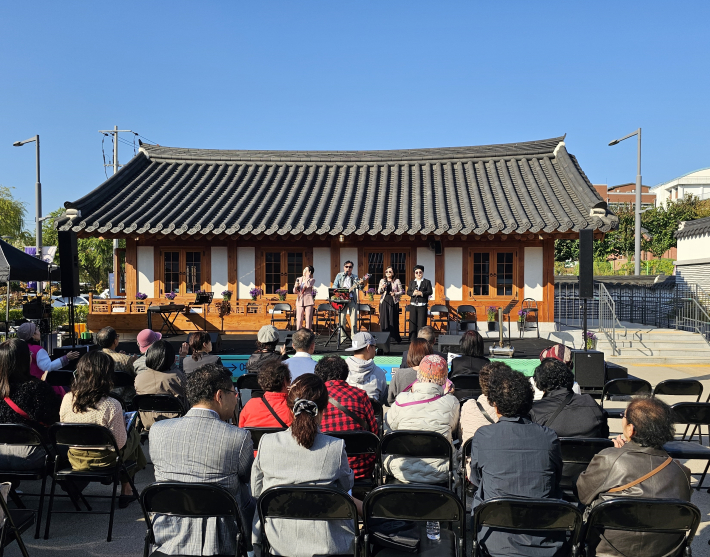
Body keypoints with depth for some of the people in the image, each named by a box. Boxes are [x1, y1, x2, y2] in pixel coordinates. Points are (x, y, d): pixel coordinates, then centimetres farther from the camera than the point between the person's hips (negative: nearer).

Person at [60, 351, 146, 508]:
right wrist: (124, 424, -1)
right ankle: (126, 489, 33)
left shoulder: (67, 399, -13)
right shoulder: (112, 406, -27)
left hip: (75, 460, 5)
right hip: (104, 462, -5)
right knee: (134, 433, 25)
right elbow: (119, 443, -19)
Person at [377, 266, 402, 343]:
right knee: (384, 319, -1)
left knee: (393, 319, -3)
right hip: (384, 301, 2)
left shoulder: (397, 281, 5)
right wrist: (381, 288, -10)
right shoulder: (382, 281, 12)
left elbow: (401, 291, 4)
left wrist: (395, 294, -13)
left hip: (393, 302, -2)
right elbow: (378, 292, 11)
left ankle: (394, 338, 3)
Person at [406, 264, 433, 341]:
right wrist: (413, 293, -14)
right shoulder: (412, 282, 14)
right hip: (413, 305, 3)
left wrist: (421, 293, -17)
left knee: (421, 323, -5)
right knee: (412, 322, 3)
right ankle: (412, 340, 9)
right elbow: (408, 292, 7)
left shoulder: (427, 282, 5)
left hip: (422, 305, -3)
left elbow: (430, 292, -5)